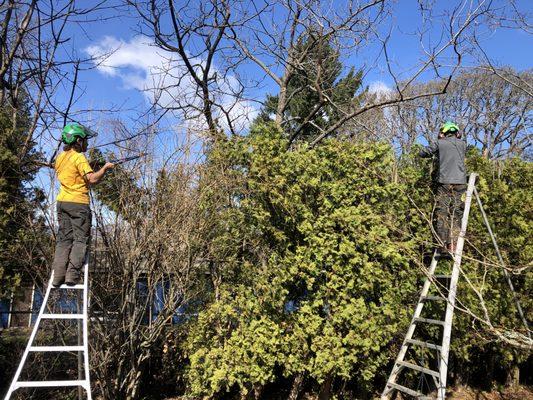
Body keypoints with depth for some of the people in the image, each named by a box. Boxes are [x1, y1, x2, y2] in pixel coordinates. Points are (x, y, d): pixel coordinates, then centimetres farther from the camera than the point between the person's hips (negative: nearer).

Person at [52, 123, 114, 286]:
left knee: (63, 238, 8)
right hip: (78, 202, -7)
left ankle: (58, 276, 4)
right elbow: (92, 179, -19)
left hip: (62, 201, 7)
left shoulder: (60, 158, 13)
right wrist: (105, 167, -6)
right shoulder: (79, 158, -11)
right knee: (81, 239, -2)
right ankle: (72, 275, -8)